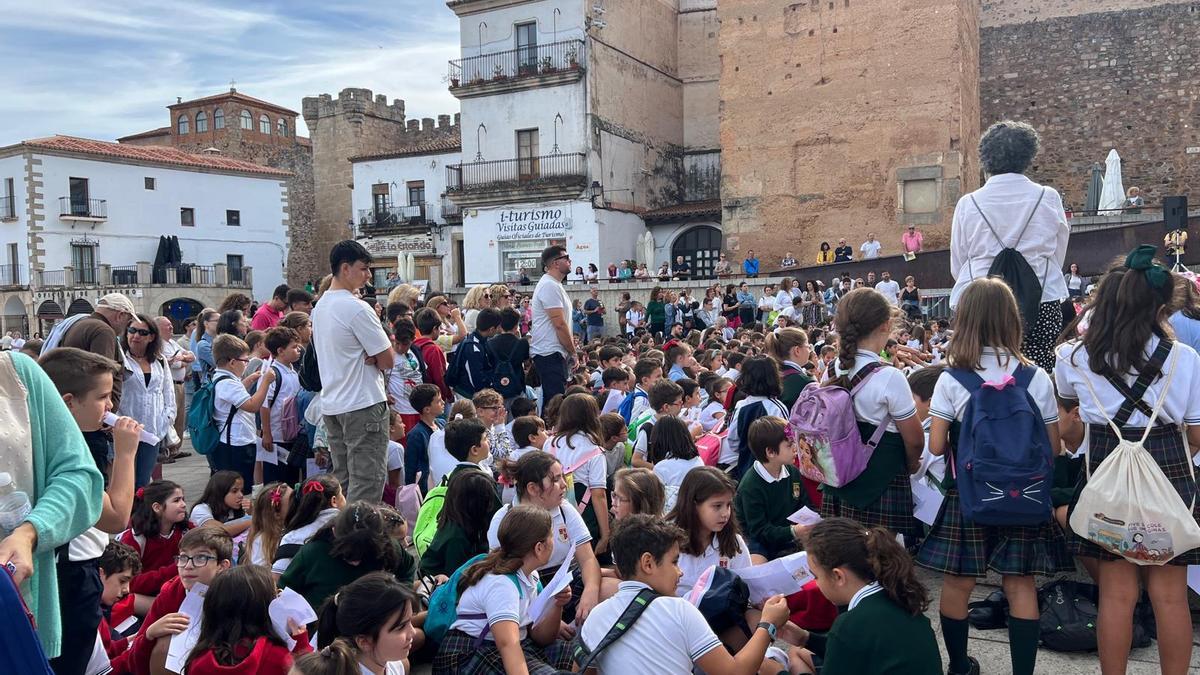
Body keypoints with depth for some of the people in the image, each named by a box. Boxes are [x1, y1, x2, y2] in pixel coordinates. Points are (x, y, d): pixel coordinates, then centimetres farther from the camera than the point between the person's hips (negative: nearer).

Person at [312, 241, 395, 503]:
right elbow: (388, 361, -15)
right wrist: (375, 359, 4)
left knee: (342, 479, 15)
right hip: (363, 405, -9)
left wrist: (368, 358, 3)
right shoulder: (357, 308, -16)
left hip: (331, 404, 9)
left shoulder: (320, 306, 12)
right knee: (367, 483, -5)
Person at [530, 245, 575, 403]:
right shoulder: (550, 286, -15)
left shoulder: (554, 285, 19)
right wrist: (573, 352, -11)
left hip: (553, 353, 11)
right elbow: (559, 324, -19)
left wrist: (571, 351, 17)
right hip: (550, 354, -11)